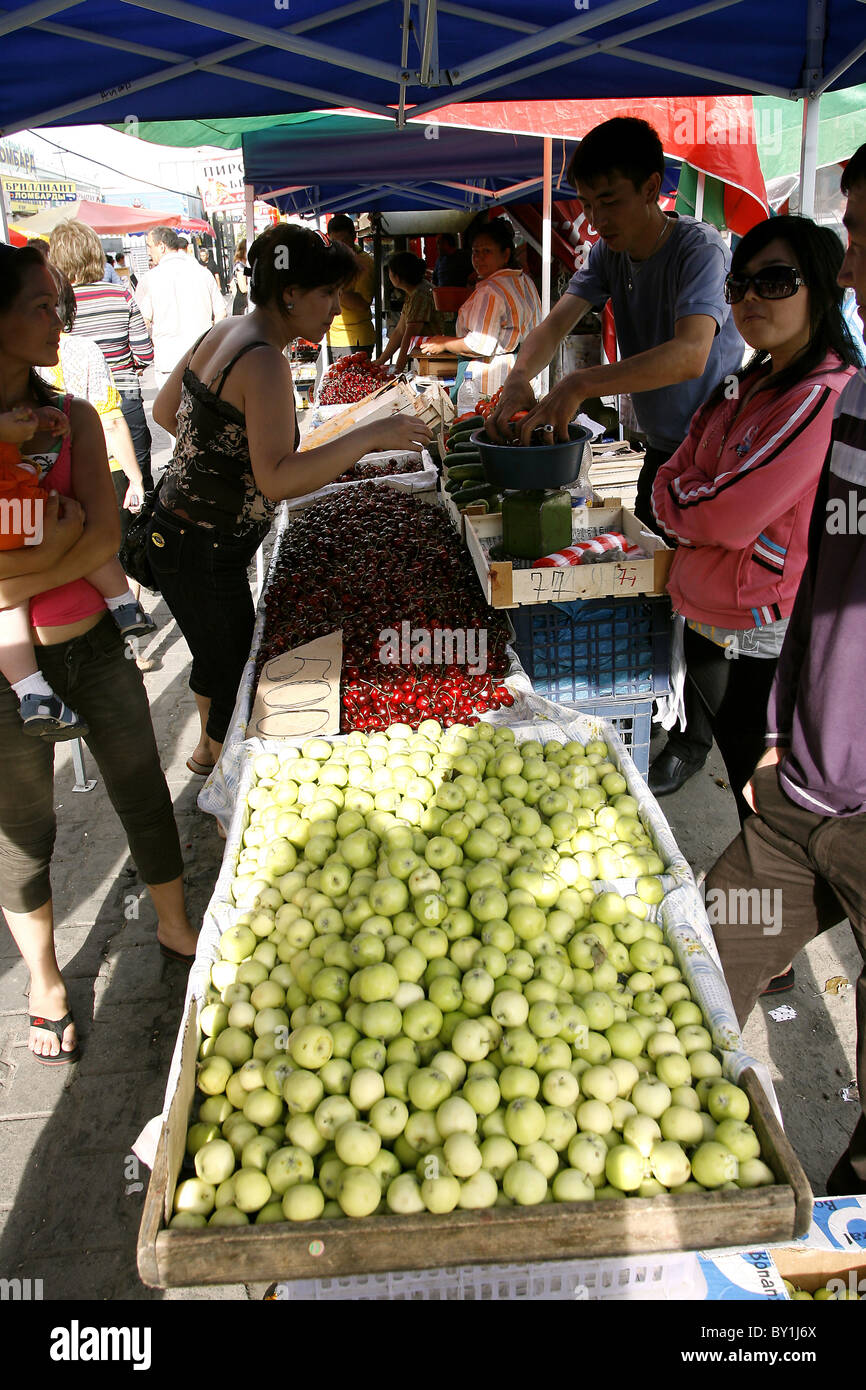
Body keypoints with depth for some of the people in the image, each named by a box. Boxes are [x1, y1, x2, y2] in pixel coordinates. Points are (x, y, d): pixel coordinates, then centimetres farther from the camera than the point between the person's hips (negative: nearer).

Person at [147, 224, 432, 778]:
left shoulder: (221, 334, 5)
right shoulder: (265, 363, -24)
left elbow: (165, 411, 17)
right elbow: (277, 481, -33)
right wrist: (369, 436, -32)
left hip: (178, 530, 10)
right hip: (205, 553, -10)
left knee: (218, 656, 28)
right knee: (237, 674, 5)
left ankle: (207, 750, 50)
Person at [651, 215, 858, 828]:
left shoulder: (826, 398, -20)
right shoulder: (751, 386, 10)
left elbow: (730, 518, -23)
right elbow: (673, 480, 9)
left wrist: (679, 497, -5)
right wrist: (701, 510, -10)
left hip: (767, 639, -9)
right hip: (707, 613, 9)